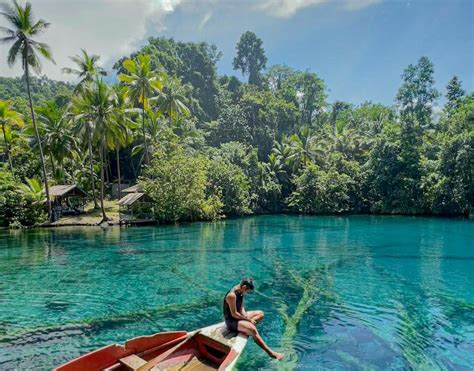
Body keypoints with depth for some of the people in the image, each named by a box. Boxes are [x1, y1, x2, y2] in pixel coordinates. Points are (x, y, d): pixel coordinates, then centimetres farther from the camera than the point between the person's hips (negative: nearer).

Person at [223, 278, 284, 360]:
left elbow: (241, 308, 6)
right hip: (232, 321, -10)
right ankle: (270, 352, -23)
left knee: (260, 313, 11)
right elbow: (234, 314, -25)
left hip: (239, 316, 10)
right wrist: (247, 319, -16)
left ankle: (246, 326, -10)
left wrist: (246, 317, -11)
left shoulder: (240, 292, 3)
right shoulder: (232, 295, -26)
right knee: (252, 329, -32)